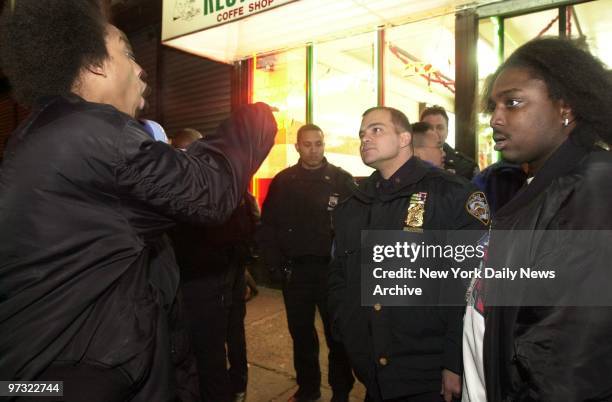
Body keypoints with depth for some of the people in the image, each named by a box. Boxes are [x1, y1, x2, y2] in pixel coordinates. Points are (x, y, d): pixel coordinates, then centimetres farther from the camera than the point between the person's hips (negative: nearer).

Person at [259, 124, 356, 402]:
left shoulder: (342, 179, -3)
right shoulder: (283, 181, 3)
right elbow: (268, 225, 4)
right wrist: (274, 262, -3)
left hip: (332, 269, -2)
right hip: (295, 270, 3)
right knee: (301, 334, 16)